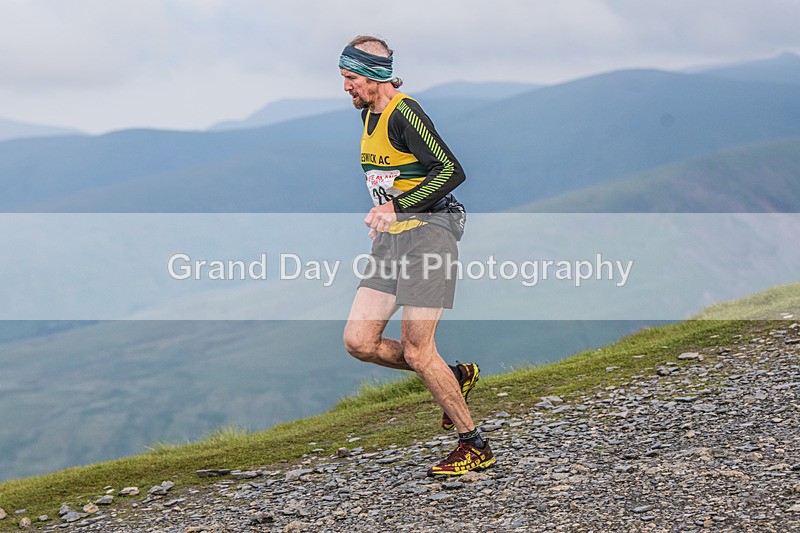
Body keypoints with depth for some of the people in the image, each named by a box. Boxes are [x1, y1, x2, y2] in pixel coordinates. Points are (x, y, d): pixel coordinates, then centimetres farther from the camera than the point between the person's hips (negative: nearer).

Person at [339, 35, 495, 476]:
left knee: (416, 351, -9)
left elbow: (451, 171, -22)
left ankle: (475, 447, 5)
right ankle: (455, 378, 18)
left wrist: (398, 207, -24)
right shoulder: (370, 114, 14)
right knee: (358, 342, -1)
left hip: (427, 232, -9)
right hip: (390, 240, 9)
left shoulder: (404, 113, -15)